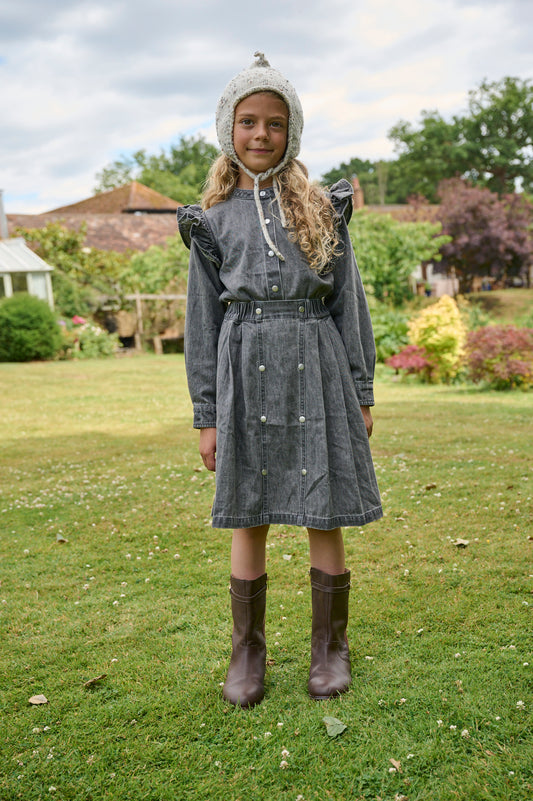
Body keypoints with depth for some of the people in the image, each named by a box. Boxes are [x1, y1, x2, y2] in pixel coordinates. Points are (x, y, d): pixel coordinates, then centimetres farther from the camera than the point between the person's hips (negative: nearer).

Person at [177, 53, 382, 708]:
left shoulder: (323, 209, 10)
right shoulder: (214, 218, 9)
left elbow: (348, 302, 9)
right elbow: (202, 321, 8)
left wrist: (361, 393, 4)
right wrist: (206, 414, 3)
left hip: (315, 368, 0)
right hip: (246, 371, 0)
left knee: (324, 514, 4)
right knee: (248, 517, 6)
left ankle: (330, 647, 21)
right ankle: (247, 653, 20)